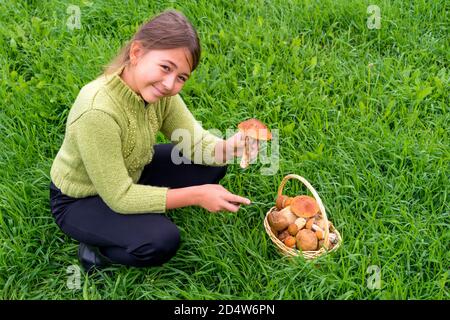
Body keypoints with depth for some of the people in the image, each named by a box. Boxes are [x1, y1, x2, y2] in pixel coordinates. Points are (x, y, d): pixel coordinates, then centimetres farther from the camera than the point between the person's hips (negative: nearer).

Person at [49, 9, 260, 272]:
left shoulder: (157, 90, -17)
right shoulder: (97, 111, -38)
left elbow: (196, 141, -9)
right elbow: (119, 198, -31)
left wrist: (227, 148, -33)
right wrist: (195, 195, -31)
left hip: (130, 175, 7)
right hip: (80, 200, -7)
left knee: (213, 166, -2)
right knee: (162, 241, -29)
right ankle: (96, 248, 0)